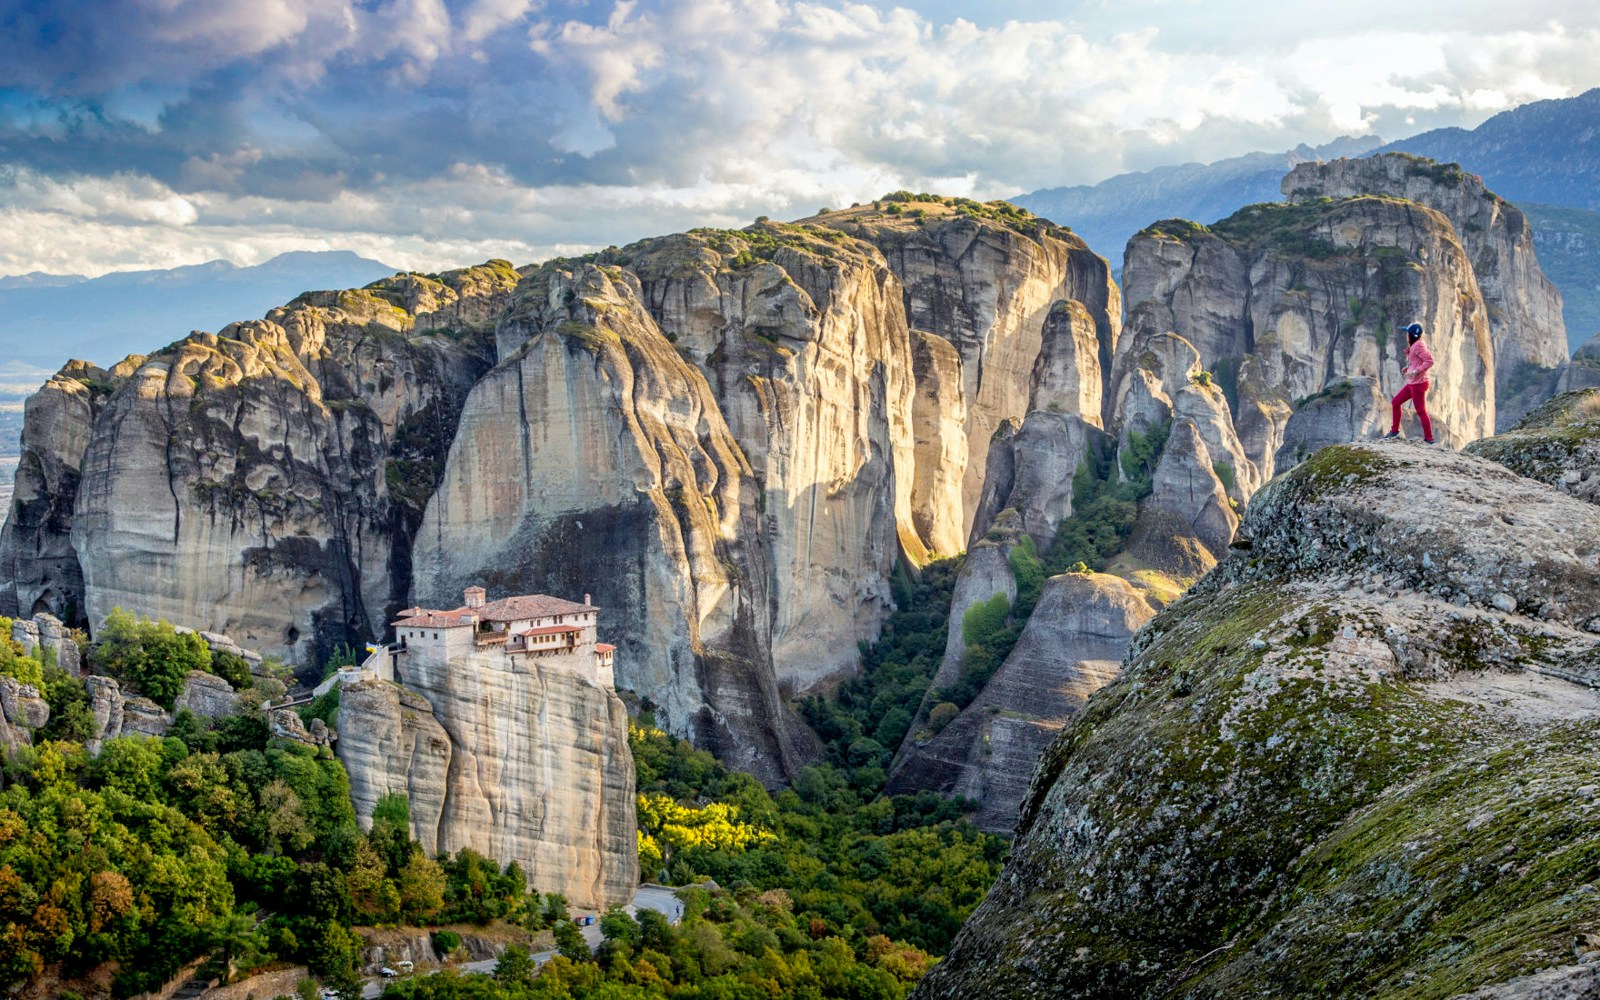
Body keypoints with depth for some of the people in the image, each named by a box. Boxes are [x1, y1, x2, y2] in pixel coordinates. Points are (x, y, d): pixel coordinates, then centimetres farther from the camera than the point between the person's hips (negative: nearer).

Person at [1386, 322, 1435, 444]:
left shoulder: (1418, 345, -17)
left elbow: (1430, 360, -24)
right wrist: (1408, 368, 10)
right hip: (1412, 383, 10)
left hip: (1418, 383, -10)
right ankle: (1394, 430, 23)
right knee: (1395, 402, 15)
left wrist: (1416, 371, -25)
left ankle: (1429, 438, 3)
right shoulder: (1415, 346, 12)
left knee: (1421, 411, -4)